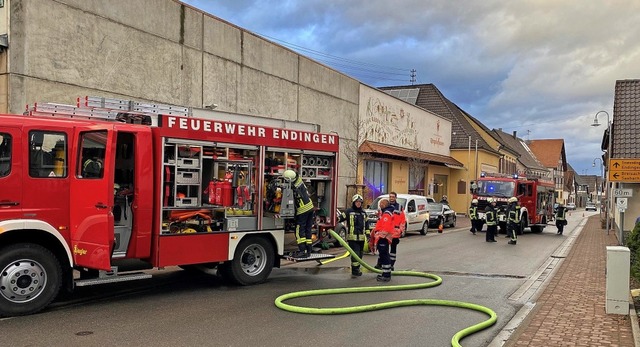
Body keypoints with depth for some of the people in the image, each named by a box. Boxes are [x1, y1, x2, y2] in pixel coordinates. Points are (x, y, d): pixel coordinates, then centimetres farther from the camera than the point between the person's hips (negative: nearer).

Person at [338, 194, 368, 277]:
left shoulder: (363, 213, 15)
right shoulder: (349, 211, -3)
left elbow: (366, 224, 22)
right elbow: (340, 218, -7)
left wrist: (367, 234, 19)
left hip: (361, 237, 6)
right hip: (352, 237, -6)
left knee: (360, 254, 13)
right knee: (355, 254, -12)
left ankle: (357, 269, 25)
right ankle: (354, 271, -8)